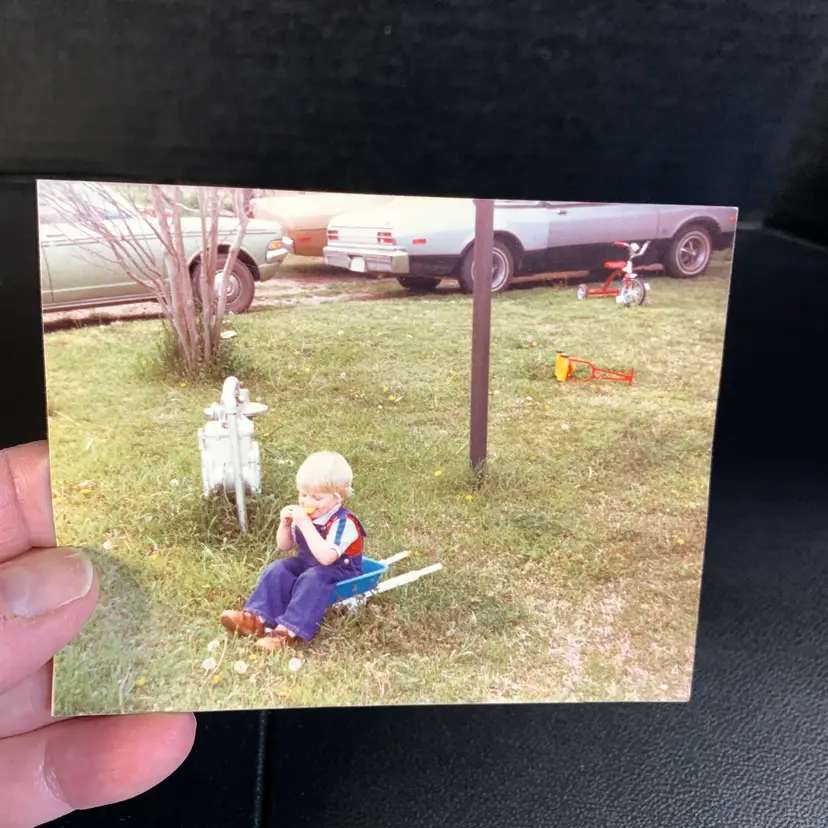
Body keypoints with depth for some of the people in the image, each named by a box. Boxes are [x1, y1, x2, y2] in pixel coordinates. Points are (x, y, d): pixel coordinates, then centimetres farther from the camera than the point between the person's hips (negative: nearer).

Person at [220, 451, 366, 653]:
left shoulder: (343, 522, -26)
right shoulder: (303, 513, -3)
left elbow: (326, 558, -38)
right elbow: (284, 547, 8)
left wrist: (305, 525, -39)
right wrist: (285, 524, -13)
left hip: (341, 572, -8)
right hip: (307, 564, 8)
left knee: (313, 579, -34)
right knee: (278, 569, -12)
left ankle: (288, 630, -41)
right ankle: (258, 617, -24)